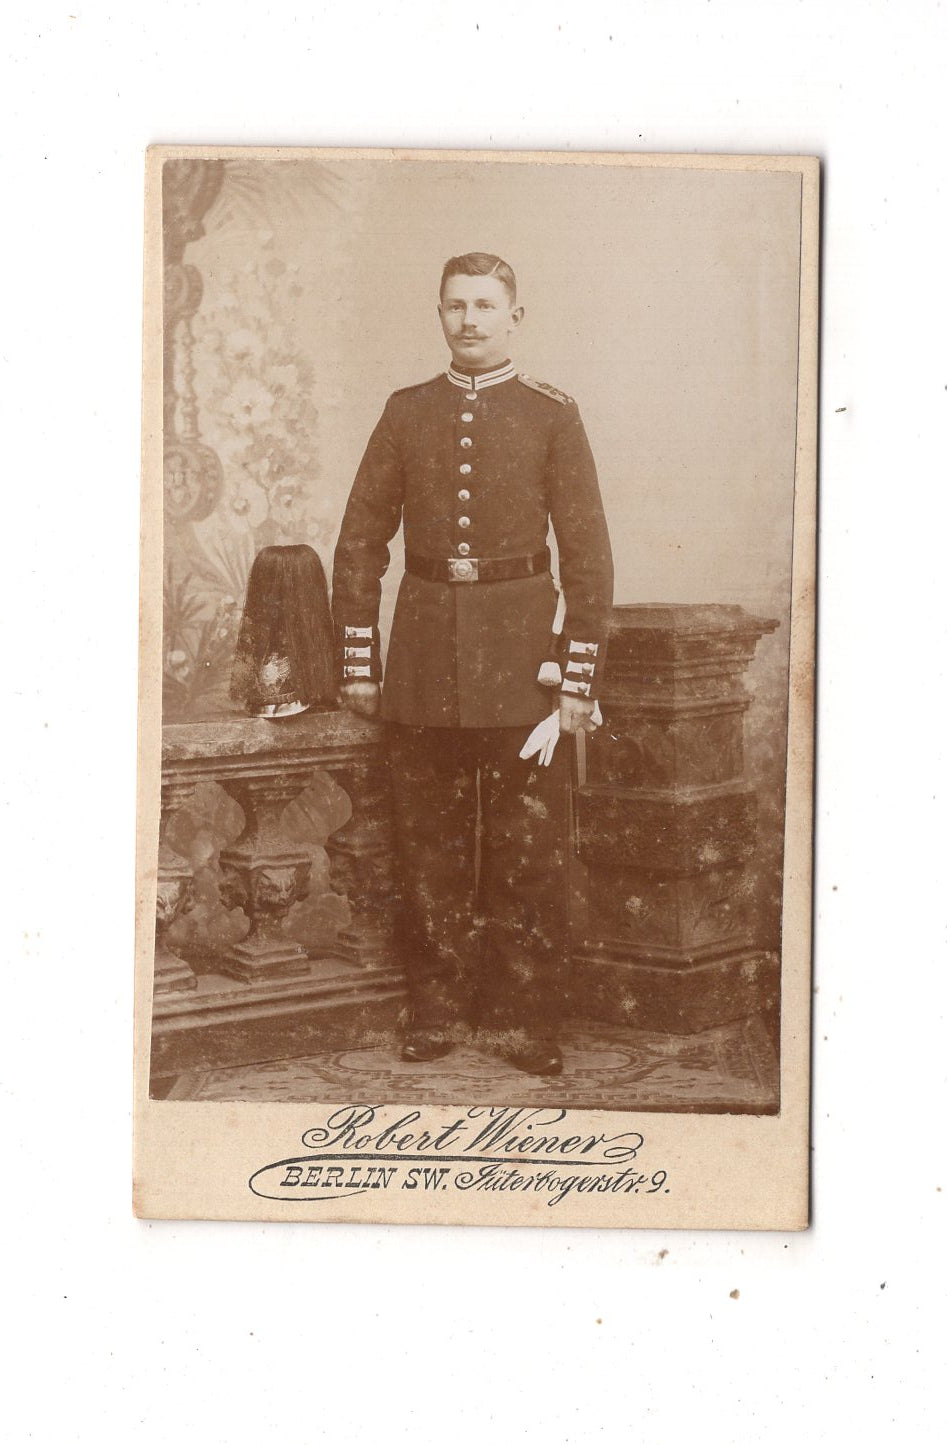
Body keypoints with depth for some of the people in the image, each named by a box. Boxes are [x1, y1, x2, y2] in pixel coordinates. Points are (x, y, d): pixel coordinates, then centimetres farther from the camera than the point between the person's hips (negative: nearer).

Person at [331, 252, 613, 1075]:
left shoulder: (553, 416, 1)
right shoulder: (406, 414, 8)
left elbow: (588, 553, -1)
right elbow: (361, 542, 9)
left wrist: (581, 677, -7)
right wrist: (358, 661, 3)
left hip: (520, 653, -2)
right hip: (425, 655, 2)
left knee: (530, 849, 2)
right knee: (430, 845, 8)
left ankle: (525, 1018, 14)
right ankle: (439, 1009, 20)